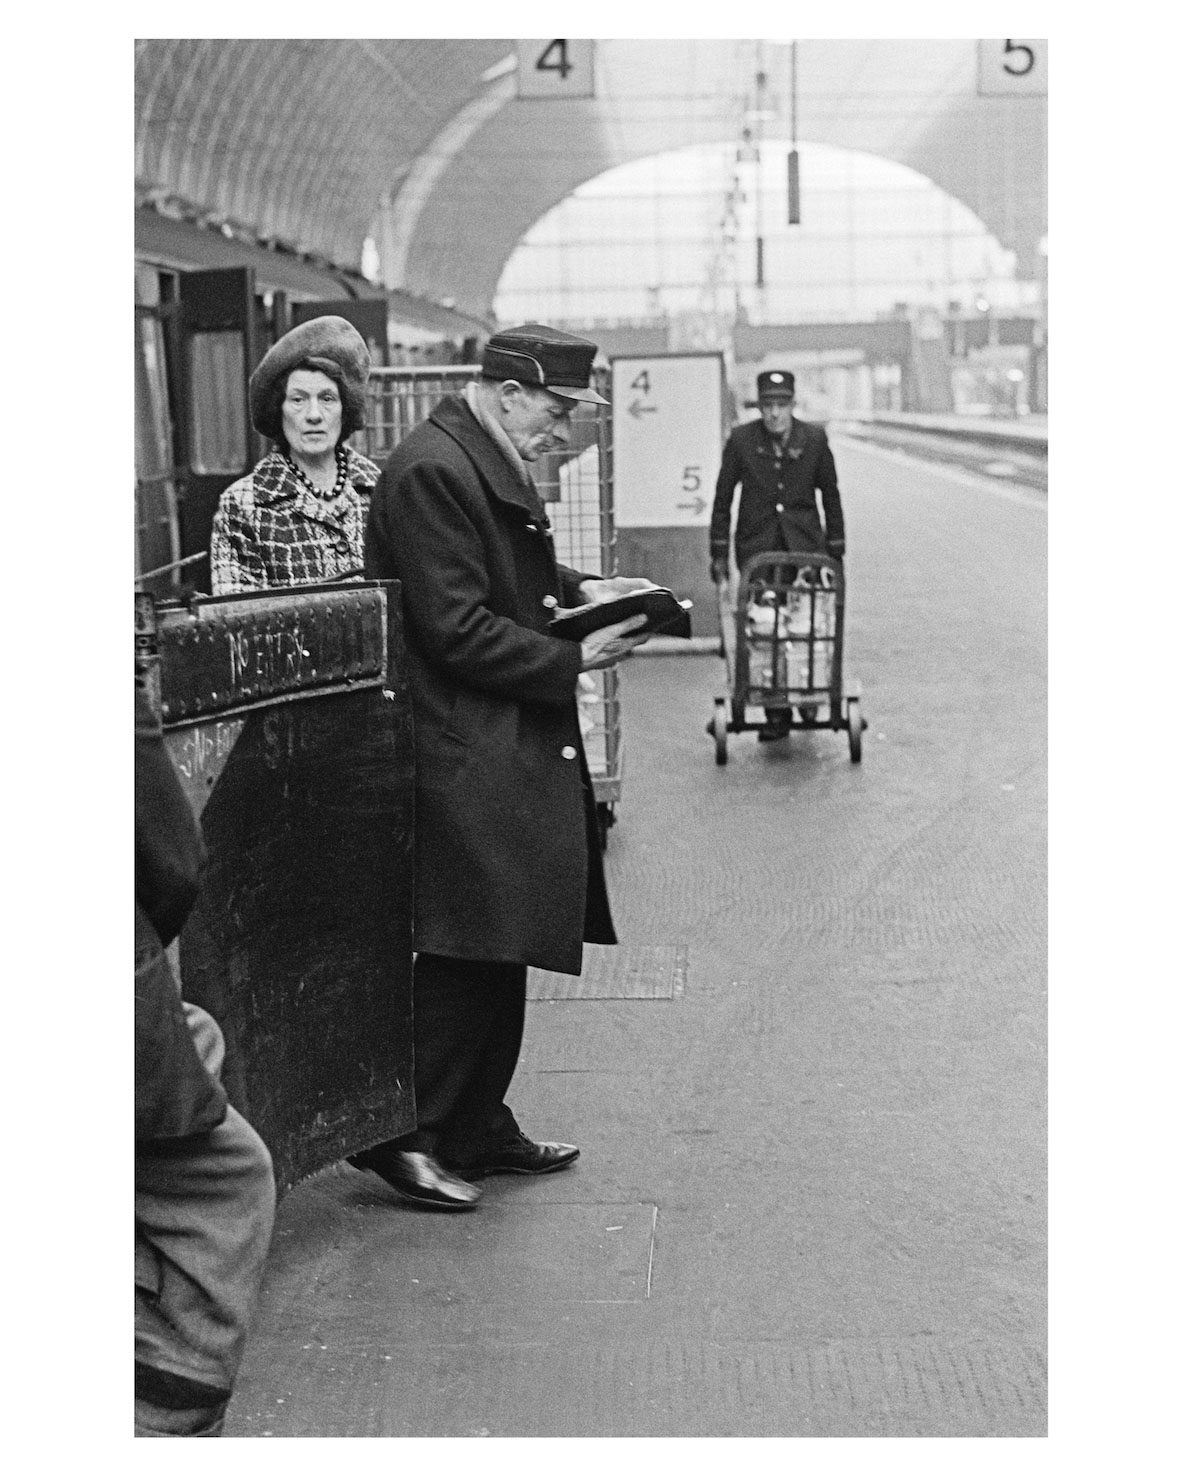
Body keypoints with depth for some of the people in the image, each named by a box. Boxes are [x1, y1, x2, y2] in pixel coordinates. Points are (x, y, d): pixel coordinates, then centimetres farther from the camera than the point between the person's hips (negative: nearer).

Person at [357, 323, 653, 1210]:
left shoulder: (491, 464, 15)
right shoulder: (432, 472, -17)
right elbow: (456, 631, -21)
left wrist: (577, 589, 12)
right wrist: (573, 659, -17)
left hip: (509, 750, 11)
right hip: (464, 760, -11)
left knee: (499, 953, 15)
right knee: (466, 951, -7)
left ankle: (478, 1128, 25)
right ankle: (402, 1131, 5)